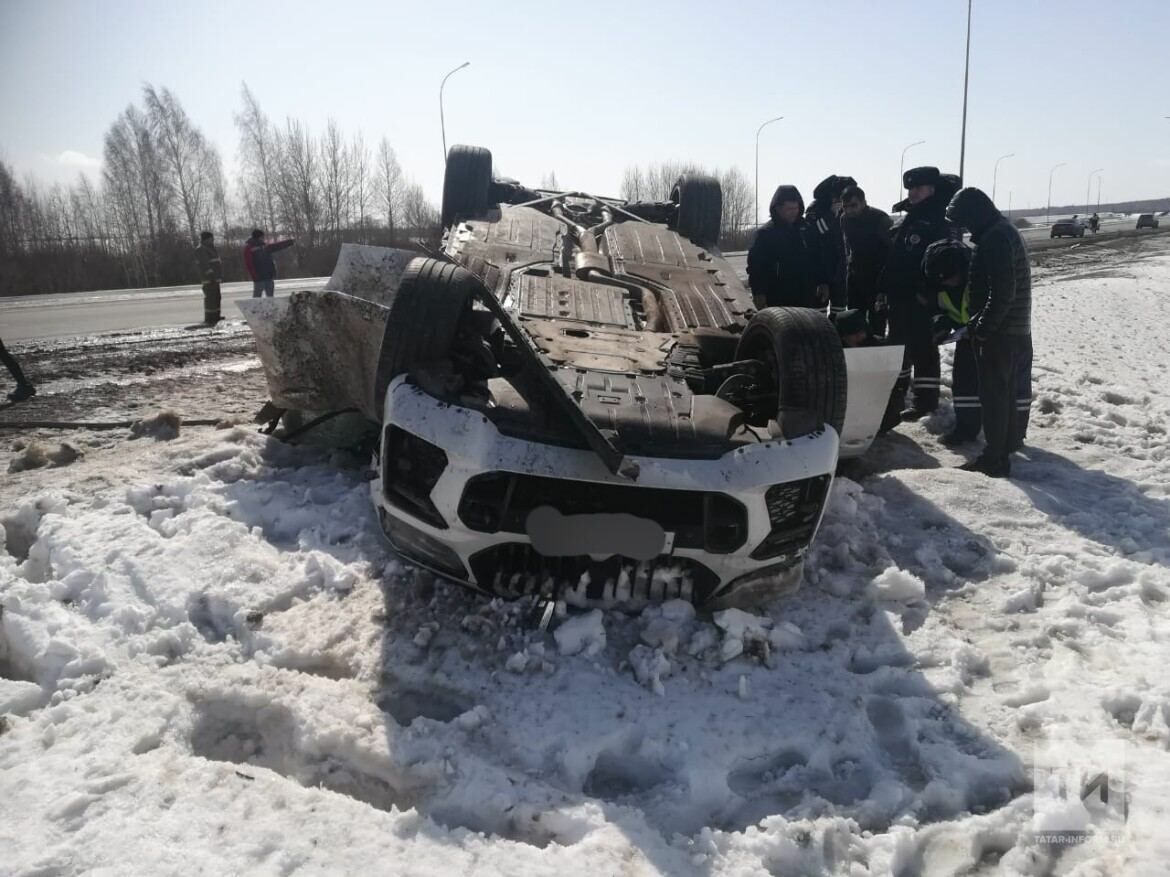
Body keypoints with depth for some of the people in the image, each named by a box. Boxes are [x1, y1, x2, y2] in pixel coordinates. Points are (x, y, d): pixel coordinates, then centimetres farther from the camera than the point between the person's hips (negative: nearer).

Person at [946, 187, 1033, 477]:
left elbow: (1002, 292, -24)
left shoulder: (994, 237, -19)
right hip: (1016, 329, 10)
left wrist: (982, 327, -17)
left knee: (993, 393, -5)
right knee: (1008, 389, 21)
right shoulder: (1004, 230, 15)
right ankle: (1010, 439, 34)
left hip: (999, 332, -10)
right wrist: (978, 321, 15)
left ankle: (995, 458, -2)